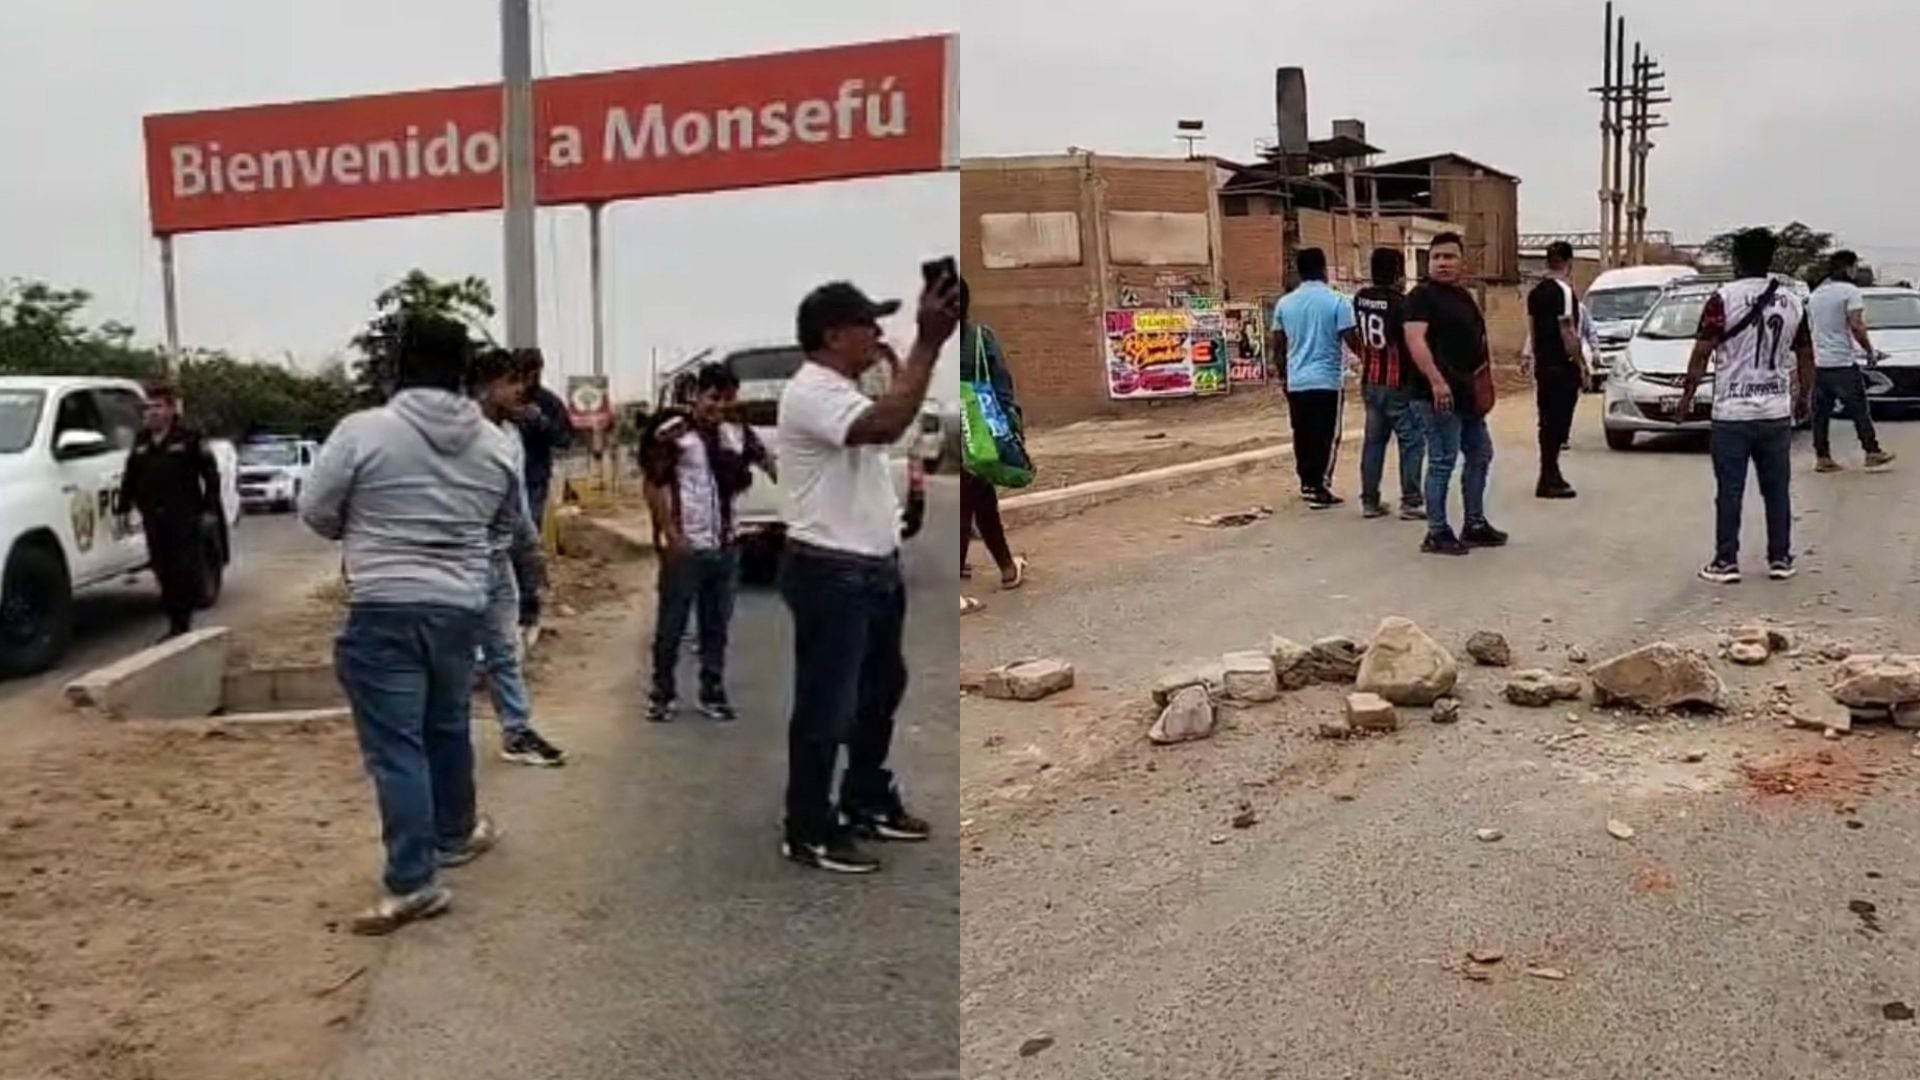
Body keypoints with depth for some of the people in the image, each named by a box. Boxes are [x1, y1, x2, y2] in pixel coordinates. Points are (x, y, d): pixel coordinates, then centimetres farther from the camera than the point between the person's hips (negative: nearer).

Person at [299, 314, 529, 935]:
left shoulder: (363, 430, -10)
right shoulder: (493, 443, 3)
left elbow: (315, 513, -1)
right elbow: (512, 524, 16)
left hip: (383, 609, -5)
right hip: (461, 606, 5)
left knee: (394, 746, -2)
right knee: (448, 728, 23)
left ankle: (413, 883, -4)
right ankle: (456, 833, 39)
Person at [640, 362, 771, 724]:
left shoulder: (736, 431, 6)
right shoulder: (672, 431, -9)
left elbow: (768, 461, 11)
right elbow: (655, 487, -9)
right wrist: (671, 536, -14)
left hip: (725, 547, 5)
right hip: (686, 548, -5)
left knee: (717, 625, 13)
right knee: (672, 625, 6)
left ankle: (713, 693, 23)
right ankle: (661, 694, 19)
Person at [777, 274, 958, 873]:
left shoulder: (846, 390, 15)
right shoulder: (811, 392, -19)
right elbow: (887, 425, -35)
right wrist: (929, 343, -34)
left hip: (874, 568, 11)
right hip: (830, 574, -11)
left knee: (879, 691, 22)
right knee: (826, 707, -2)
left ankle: (867, 803, 38)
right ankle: (809, 832, 10)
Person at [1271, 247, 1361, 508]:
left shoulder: (1285, 303, 4)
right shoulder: (1336, 301, -9)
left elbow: (1278, 344, 10)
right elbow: (1351, 340, -10)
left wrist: (1282, 372, 25)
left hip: (1296, 380, 5)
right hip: (1327, 379, -4)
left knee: (1303, 435, 13)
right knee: (1326, 436, 0)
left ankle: (1307, 483, 21)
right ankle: (1319, 488, -4)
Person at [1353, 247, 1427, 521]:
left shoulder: (1360, 298, 3)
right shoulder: (1400, 303, -16)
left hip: (1370, 382, 7)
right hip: (1399, 384, -6)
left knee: (1374, 440, 12)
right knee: (1412, 441, 1)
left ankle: (1369, 500, 13)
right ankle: (1411, 502, -1)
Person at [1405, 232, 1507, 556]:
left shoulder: (1463, 296, 17)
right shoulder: (1422, 295, -10)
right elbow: (1415, 340, -23)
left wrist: (1482, 382, 18)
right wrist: (1436, 381, -32)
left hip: (1467, 393, 10)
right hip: (1440, 393, -10)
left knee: (1479, 455, 16)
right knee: (1443, 462, -7)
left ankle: (1475, 524, 27)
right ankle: (1437, 534, 0)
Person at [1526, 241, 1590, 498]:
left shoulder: (1535, 292, 11)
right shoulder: (1563, 290, -14)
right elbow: (1567, 332, -18)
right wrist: (1582, 365, -13)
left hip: (1543, 366, 8)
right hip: (1563, 366, -8)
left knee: (1548, 421, 13)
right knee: (1557, 422, -5)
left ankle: (1550, 476, 20)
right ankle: (1549, 481, -5)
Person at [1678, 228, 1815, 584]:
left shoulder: (1723, 299, -9)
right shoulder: (1792, 302, 6)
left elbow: (1701, 354, -11)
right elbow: (1805, 357, 13)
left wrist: (1688, 393, 1)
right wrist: (1803, 395, 26)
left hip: (1732, 413, -4)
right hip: (1777, 412, 4)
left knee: (1729, 491, 1)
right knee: (1777, 489, 11)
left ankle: (1726, 561, 3)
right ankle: (1780, 559, 16)